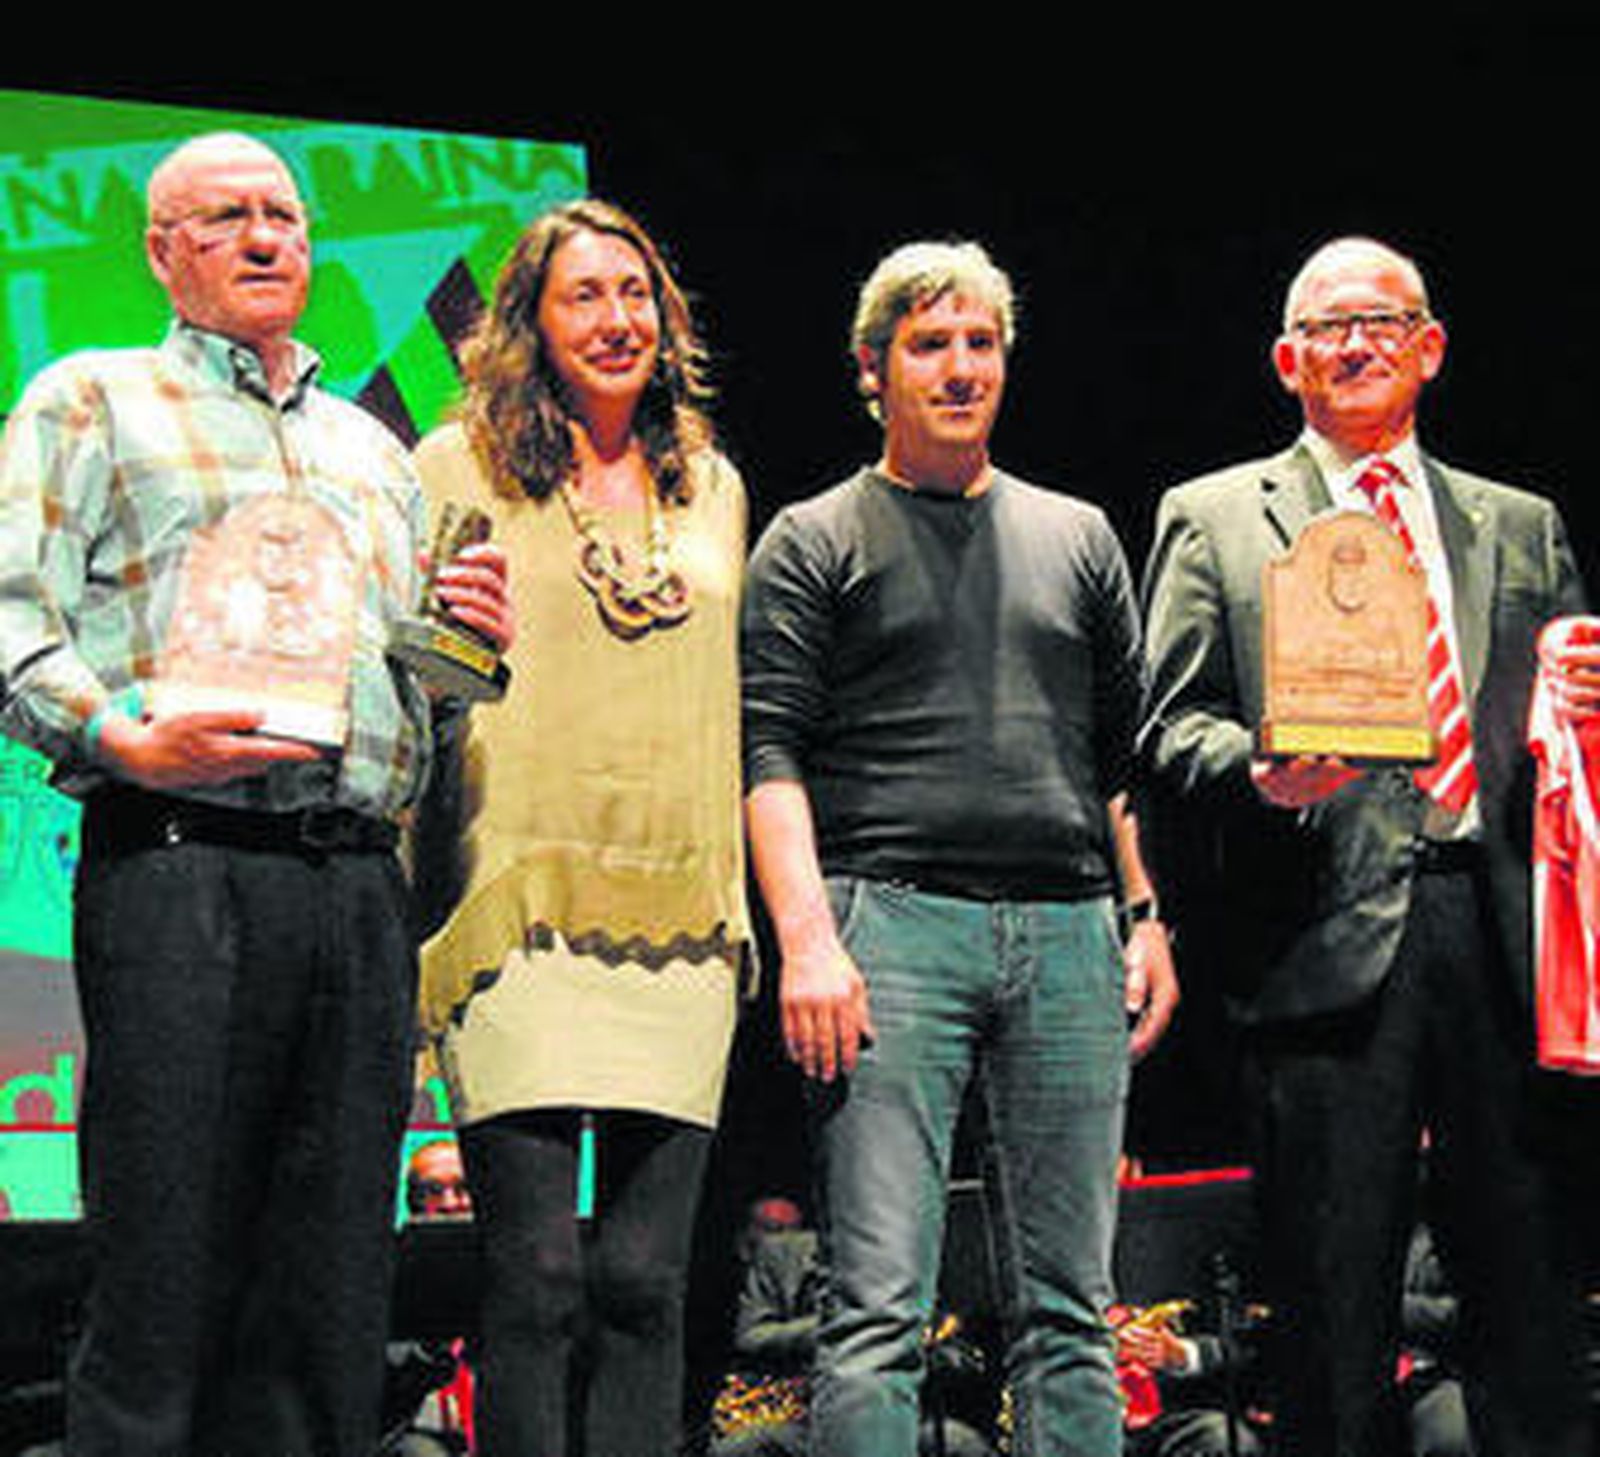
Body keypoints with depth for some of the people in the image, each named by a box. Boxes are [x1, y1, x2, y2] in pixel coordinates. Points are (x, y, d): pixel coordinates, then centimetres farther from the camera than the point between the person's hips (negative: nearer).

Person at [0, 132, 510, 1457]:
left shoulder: (373, 449, 28)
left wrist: (472, 641, 8)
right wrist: (124, 741, -15)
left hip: (360, 887, 5)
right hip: (180, 870, -5)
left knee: (332, 1309, 2)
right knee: (162, 1289, -9)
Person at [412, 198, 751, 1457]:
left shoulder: (714, 486, 17)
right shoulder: (460, 467, 5)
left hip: (678, 923, 3)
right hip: (524, 911, -3)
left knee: (645, 1282, 1)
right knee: (538, 1273, -8)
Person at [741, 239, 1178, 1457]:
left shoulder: (1078, 537, 20)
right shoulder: (813, 542, 9)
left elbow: (1128, 751, 20)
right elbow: (772, 753, -1)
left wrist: (1147, 917, 8)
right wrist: (806, 939, -13)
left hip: (1068, 933, 4)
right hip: (891, 925, -4)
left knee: (1072, 1310, 4)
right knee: (880, 1309, -9)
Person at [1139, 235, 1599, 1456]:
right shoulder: (1213, 521, 13)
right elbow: (1172, 730, 5)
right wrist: (1262, 774, -16)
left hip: (1498, 936, 3)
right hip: (1331, 931, -2)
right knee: (1336, 1309, -1)